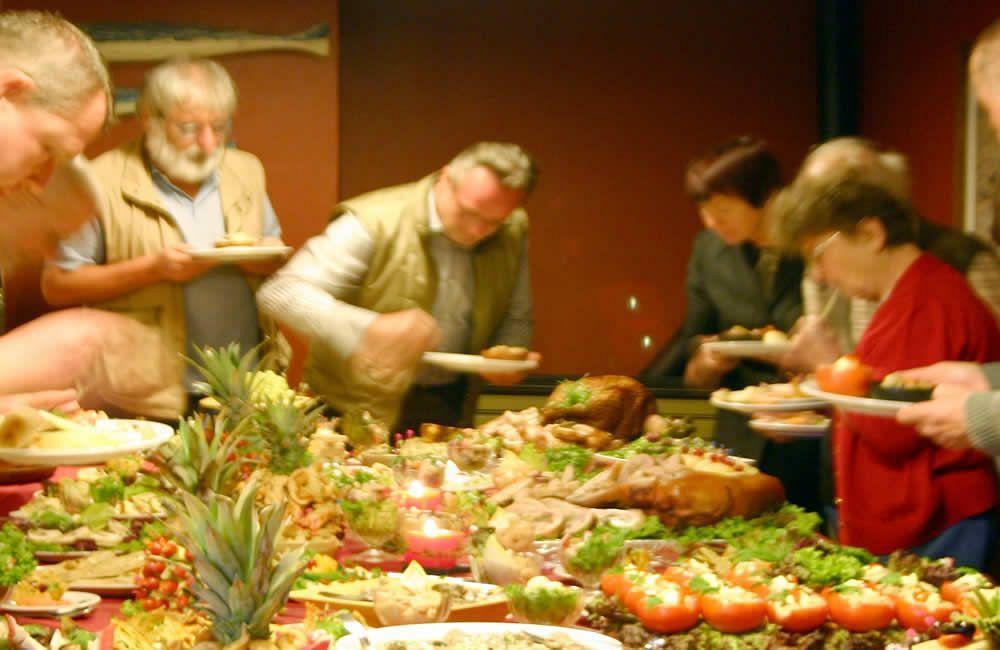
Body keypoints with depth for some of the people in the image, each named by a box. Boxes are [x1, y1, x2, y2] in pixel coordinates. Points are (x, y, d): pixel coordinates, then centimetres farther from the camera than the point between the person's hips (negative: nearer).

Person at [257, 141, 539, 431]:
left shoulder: (514, 232, 1)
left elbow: (516, 319, 16)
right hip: (365, 410, -5)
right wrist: (370, 328, -34)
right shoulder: (373, 223, -16)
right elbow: (280, 293, -20)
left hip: (451, 406, 6)